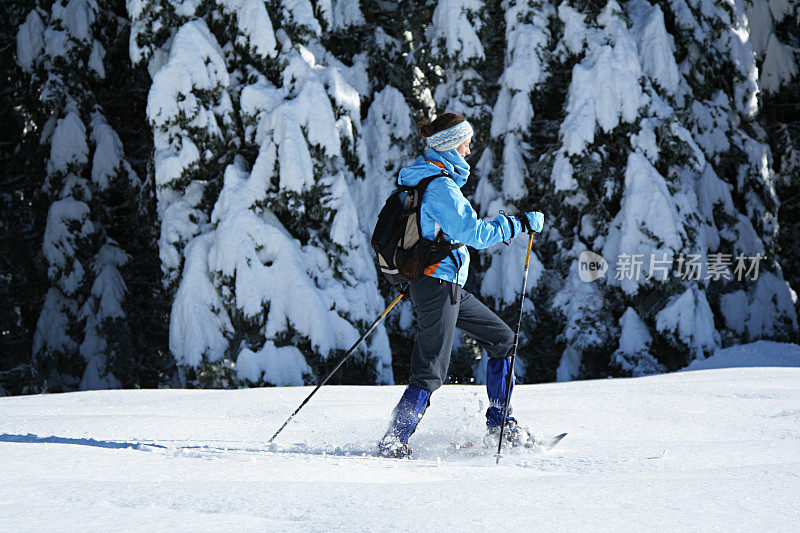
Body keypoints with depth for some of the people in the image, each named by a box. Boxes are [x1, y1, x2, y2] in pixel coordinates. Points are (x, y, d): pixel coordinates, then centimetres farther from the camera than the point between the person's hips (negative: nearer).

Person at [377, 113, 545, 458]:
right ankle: (394, 442, -6)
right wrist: (523, 223, -12)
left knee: (502, 339, 15)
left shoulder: (420, 176, 12)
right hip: (438, 284, -10)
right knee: (431, 371, -8)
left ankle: (498, 423, 19)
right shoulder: (440, 186, -18)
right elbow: (473, 233, -20)